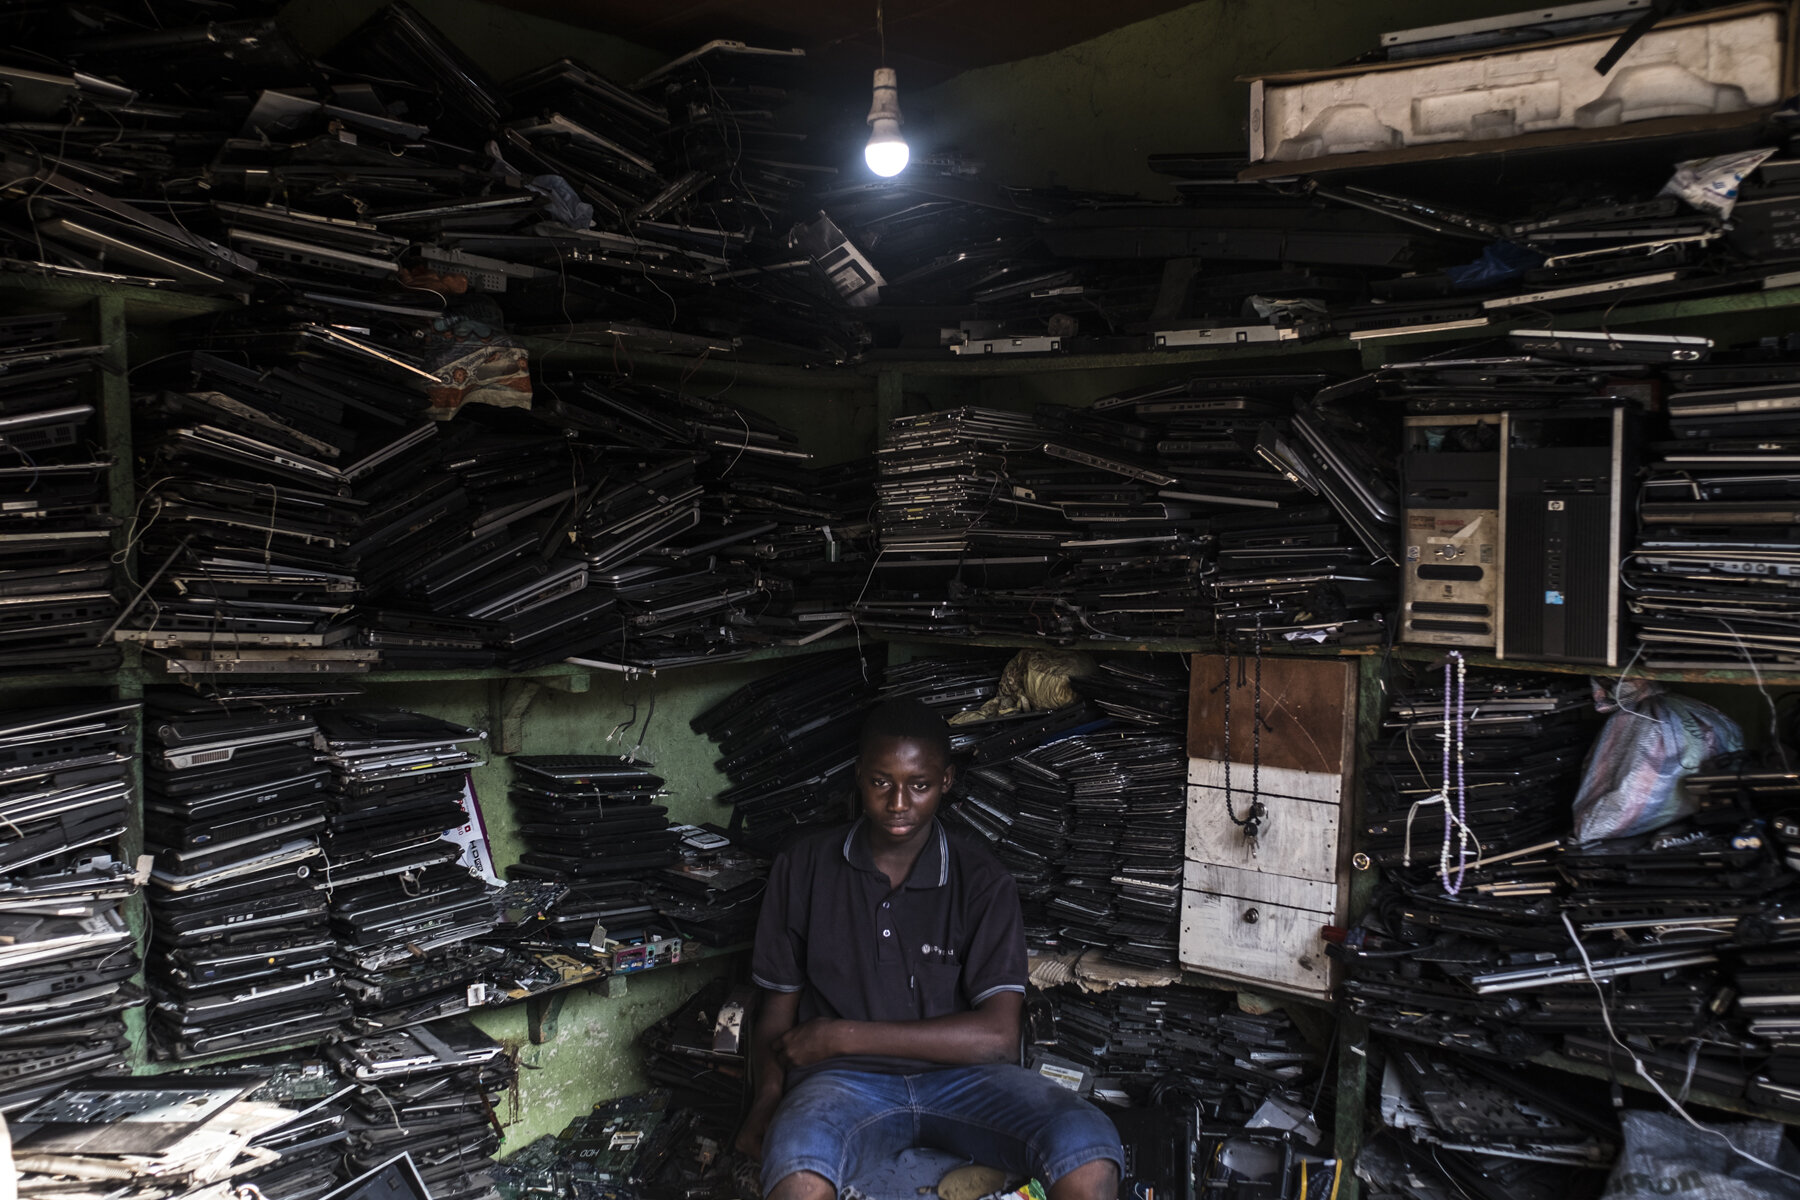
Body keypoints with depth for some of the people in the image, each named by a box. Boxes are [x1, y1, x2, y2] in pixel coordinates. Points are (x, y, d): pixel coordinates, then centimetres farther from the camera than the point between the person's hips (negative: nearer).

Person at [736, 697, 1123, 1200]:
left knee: (1090, 1150, -28)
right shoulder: (802, 869, 5)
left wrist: (843, 1036, -12)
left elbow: (997, 1034, -10)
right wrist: (767, 1096, -10)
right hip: (847, 1080, -1)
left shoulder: (982, 880, 0)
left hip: (960, 1075, 1)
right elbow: (779, 1004, 12)